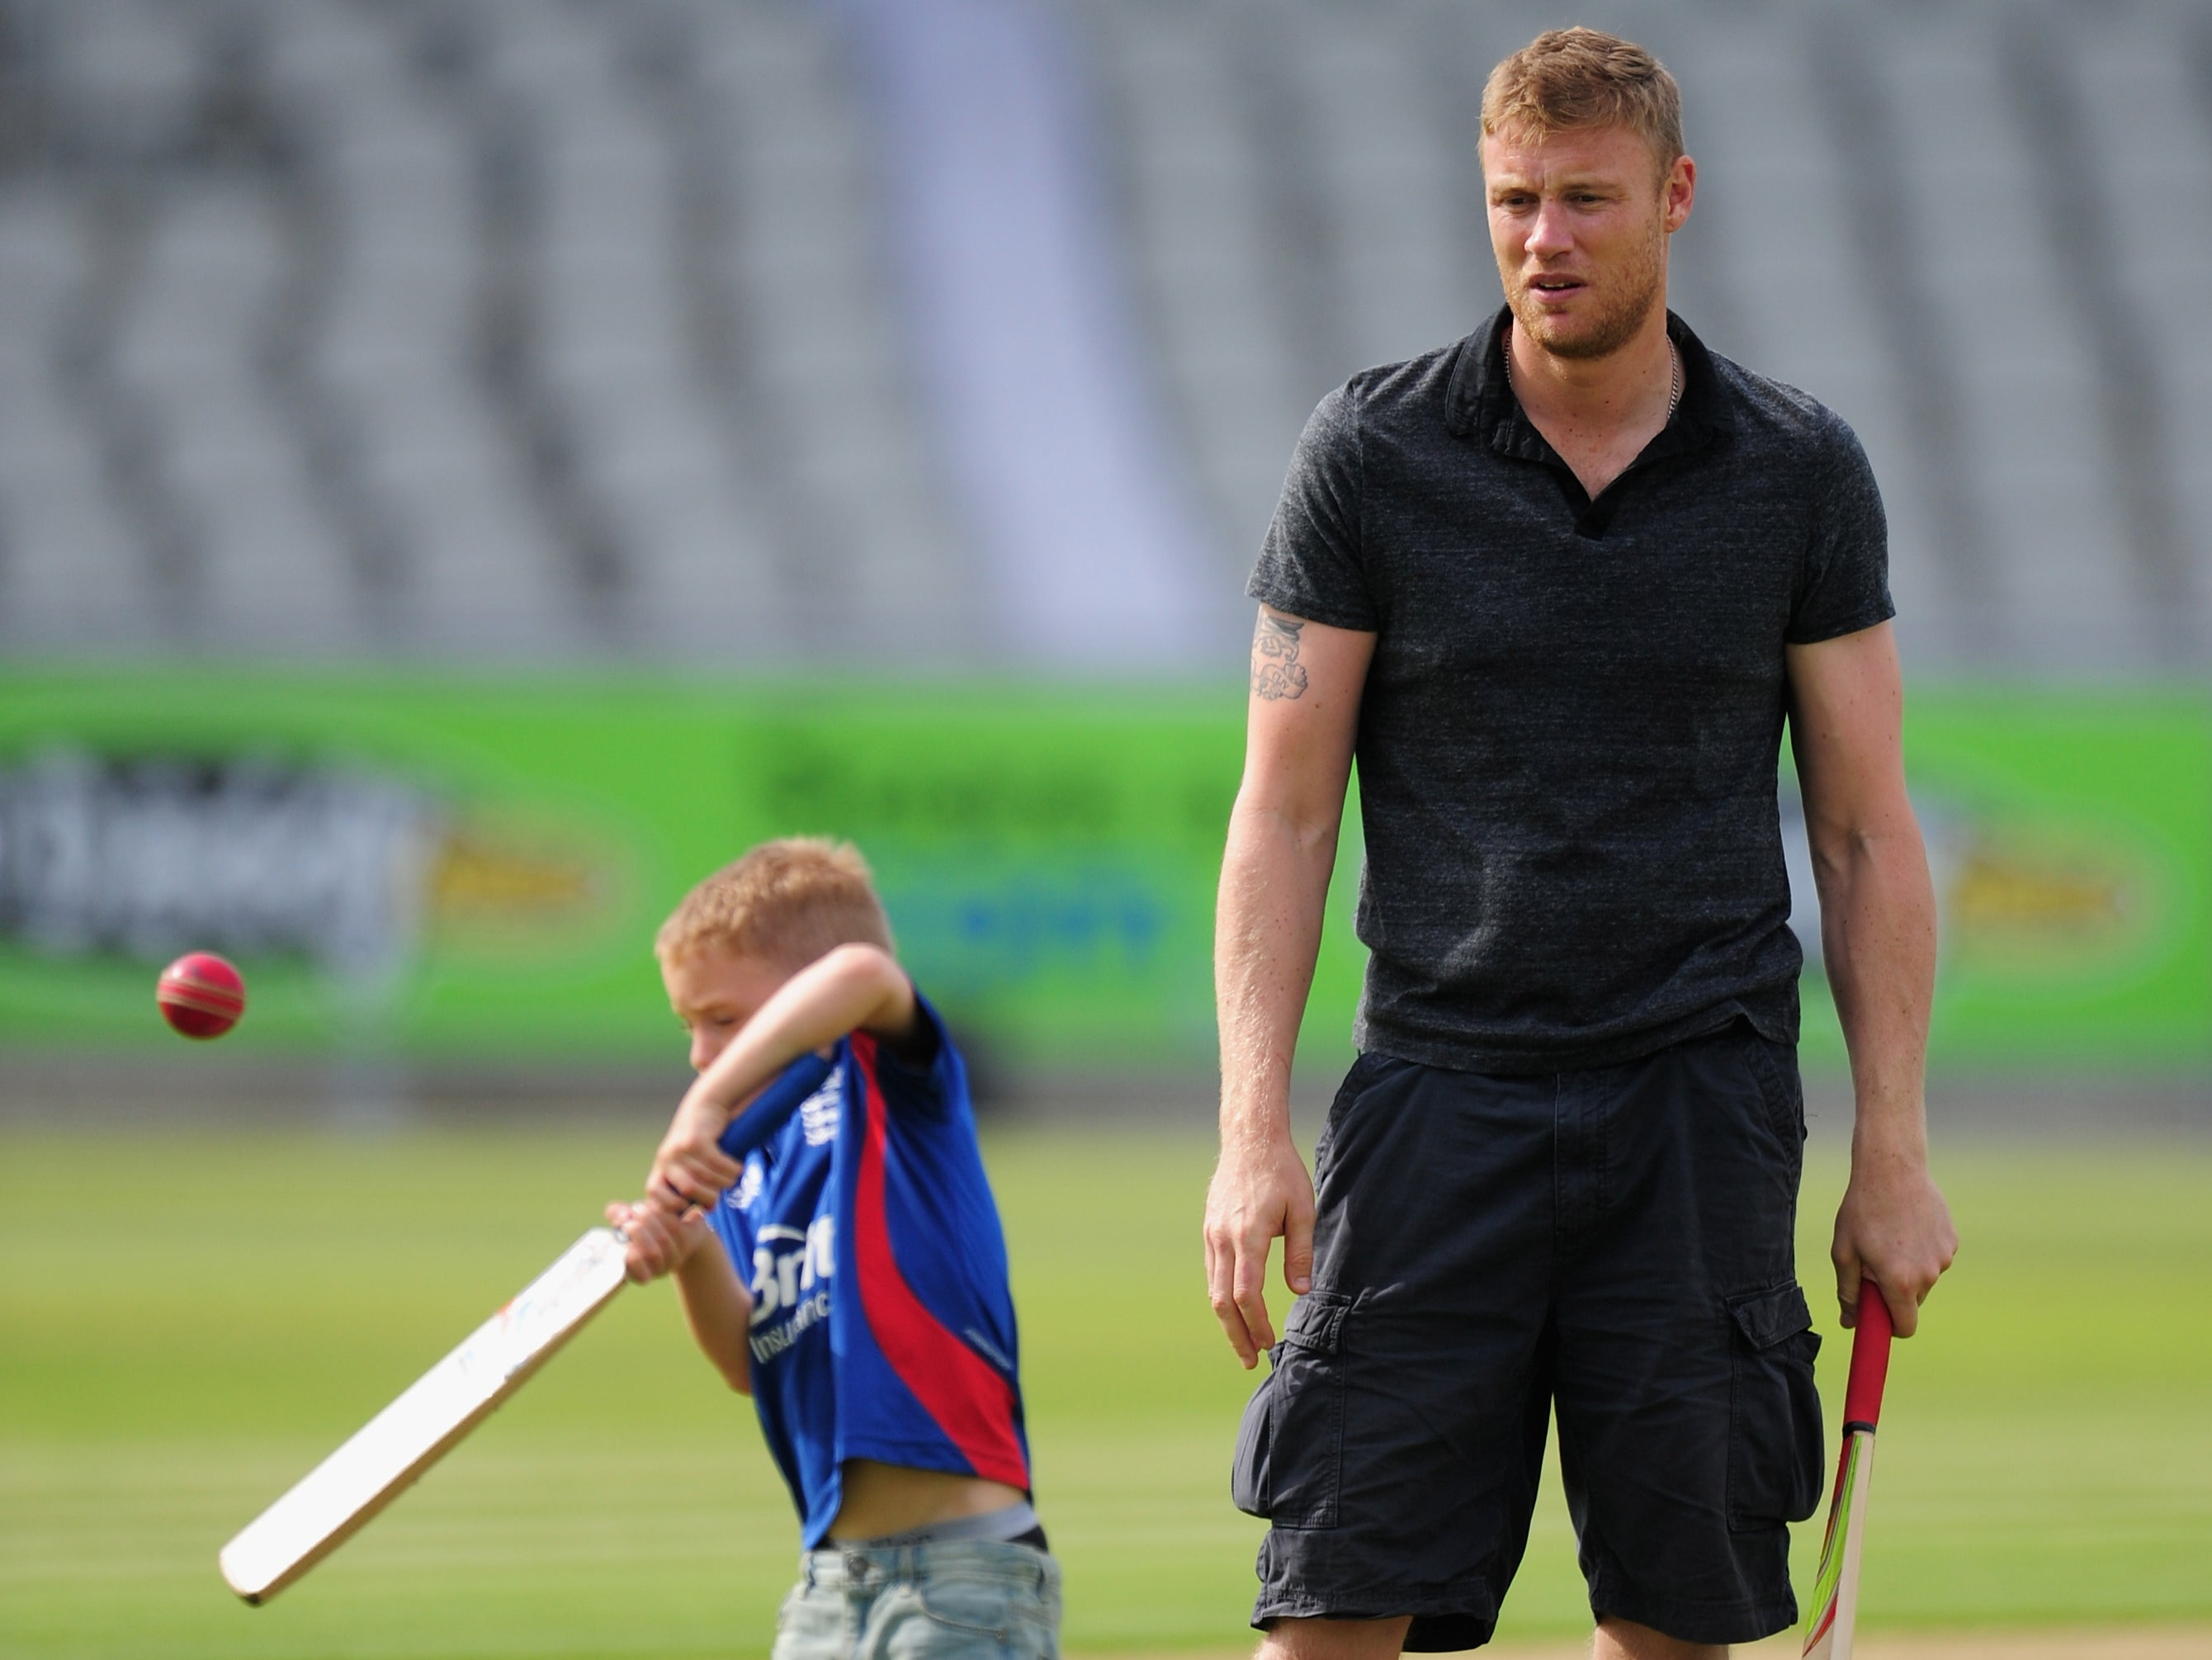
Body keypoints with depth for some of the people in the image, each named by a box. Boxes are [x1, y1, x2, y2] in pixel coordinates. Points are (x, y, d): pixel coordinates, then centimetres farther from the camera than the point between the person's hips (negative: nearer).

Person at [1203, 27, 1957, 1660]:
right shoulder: (1372, 454, 2)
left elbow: (1866, 827, 8)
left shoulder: (1802, 469, 5)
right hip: (1442, 1084, -1)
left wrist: (1895, 1153, 3)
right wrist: (1254, 1130, -7)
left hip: (1705, 1102, 1)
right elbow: (1284, 809, 3)